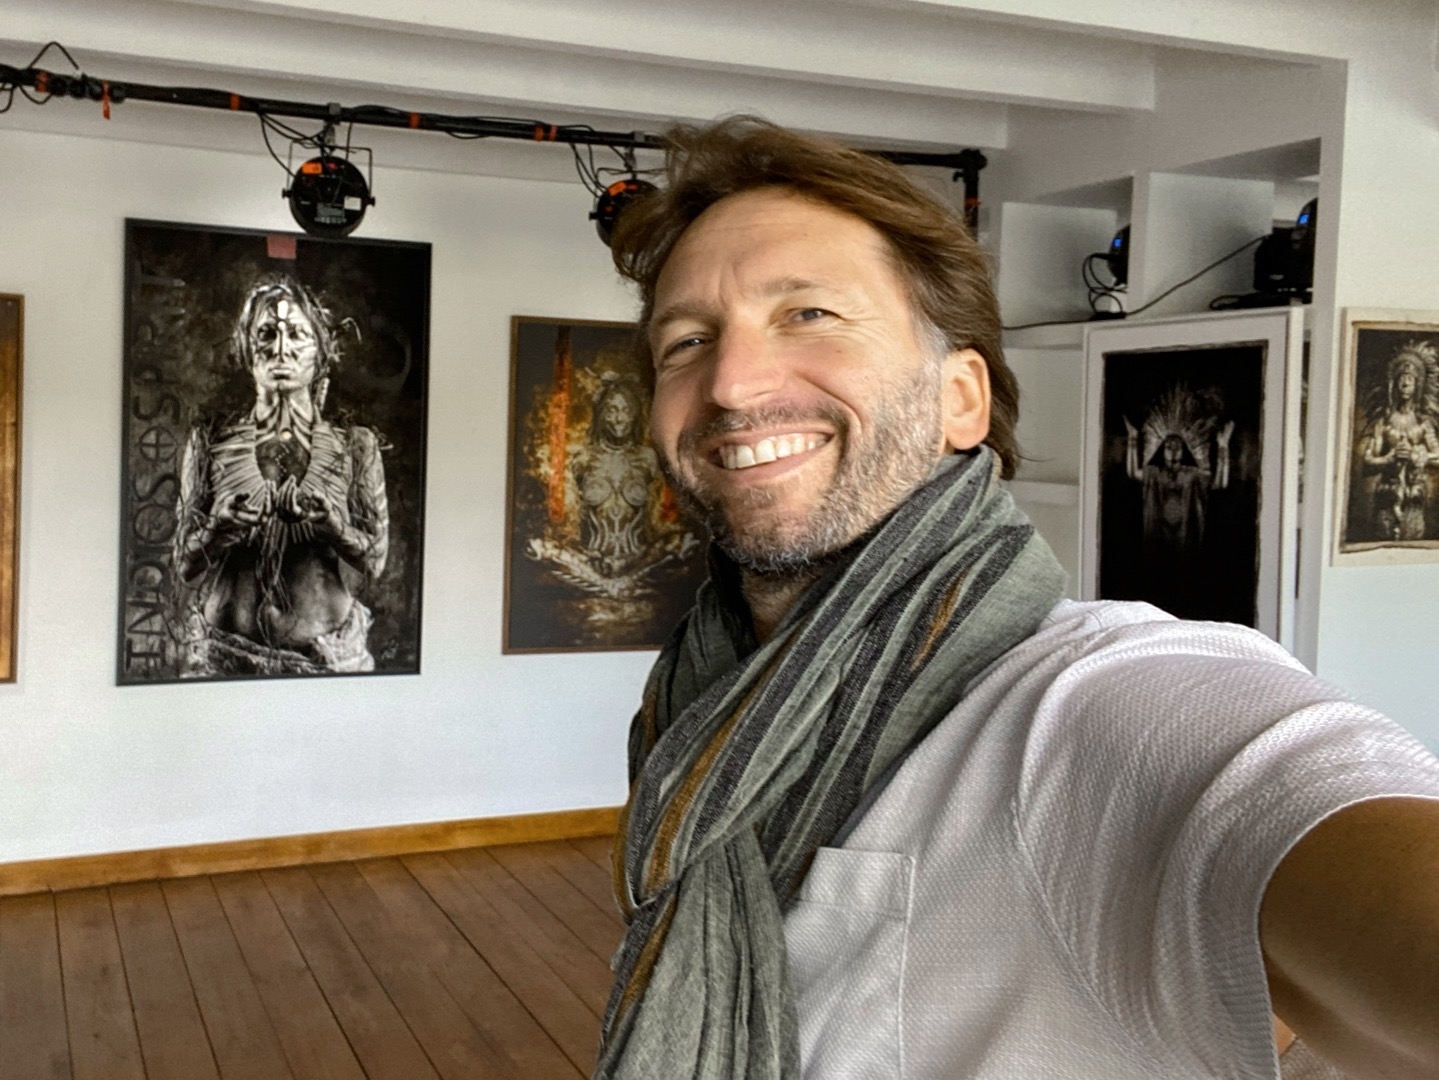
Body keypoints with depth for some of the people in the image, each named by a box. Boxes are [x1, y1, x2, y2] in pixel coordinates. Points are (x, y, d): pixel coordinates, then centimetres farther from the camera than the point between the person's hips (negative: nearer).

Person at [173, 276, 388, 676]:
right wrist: (219, 528, -20)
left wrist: (333, 526, -21)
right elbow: (185, 565, 0)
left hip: (326, 653, 0)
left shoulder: (355, 446, 0)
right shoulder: (210, 442, 0)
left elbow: (373, 564, -2)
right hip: (225, 653, 0)